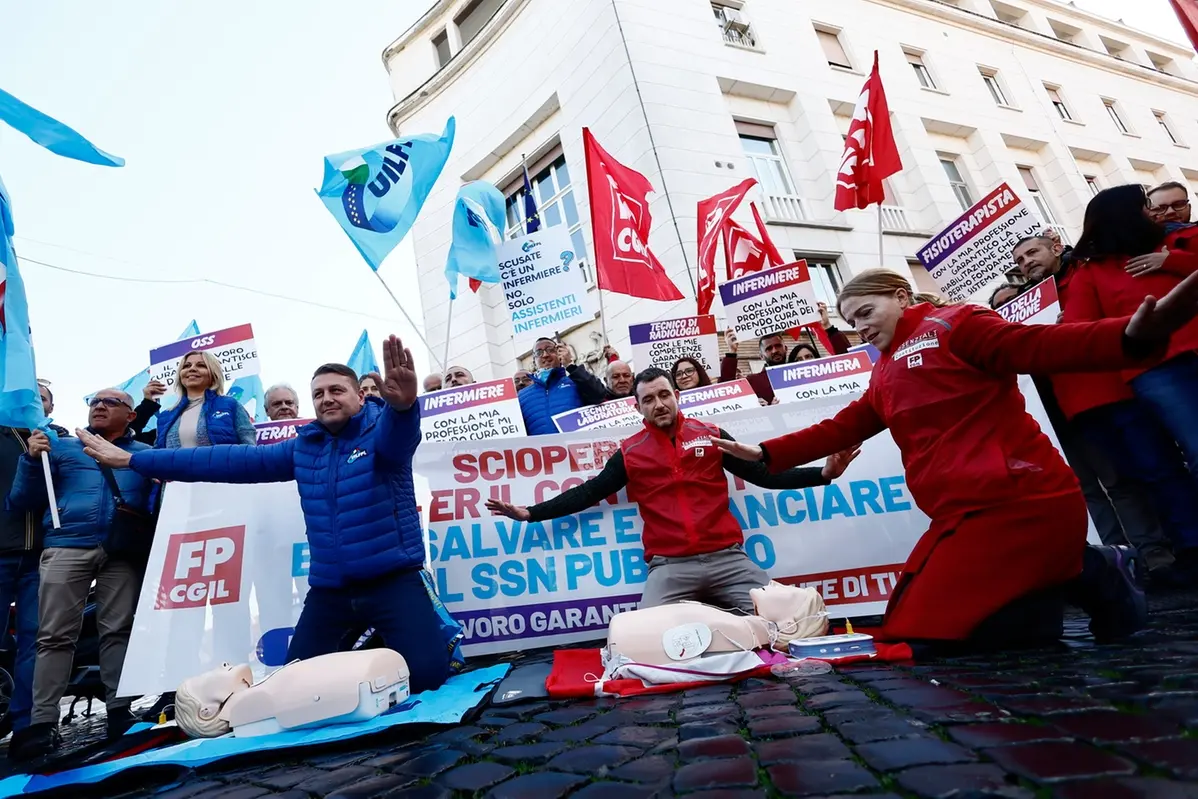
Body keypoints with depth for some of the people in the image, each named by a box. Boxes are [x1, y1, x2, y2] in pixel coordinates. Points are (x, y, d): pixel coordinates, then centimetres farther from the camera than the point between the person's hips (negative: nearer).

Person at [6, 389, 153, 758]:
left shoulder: (145, 453, 14)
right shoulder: (61, 447, 17)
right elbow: (23, 501, 11)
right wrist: (32, 458, -3)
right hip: (67, 546, 1)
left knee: (118, 631, 1)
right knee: (55, 635, -1)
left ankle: (119, 711, 6)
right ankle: (43, 721, 4)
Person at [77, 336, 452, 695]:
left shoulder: (382, 432, -7)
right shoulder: (303, 447, 8)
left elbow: (399, 432, -32)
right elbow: (231, 460, 11)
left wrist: (403, 404, -58)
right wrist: (133, 460, 14)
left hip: (392, 580, -5)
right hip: (327, 588, 6)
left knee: (426, 673, -16)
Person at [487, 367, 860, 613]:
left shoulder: (711, 435, 7)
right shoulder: (629, 453, 6)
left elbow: (763, 474, 8)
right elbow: (588, 492, 8)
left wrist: (823, 474, -1)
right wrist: (531, 513, 2)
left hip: (727, 557, 1)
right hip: (669, 566, -1)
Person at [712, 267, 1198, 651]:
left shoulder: (952, 324, -1)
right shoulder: (884, 378, 20)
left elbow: (1040, 346, -14)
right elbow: (839, 429, 20)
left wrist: (1133, 335, -33)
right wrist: (764, 454, 17)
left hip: (1017, 502, -9)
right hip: (962, 514, 9)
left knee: (926, 632, -12)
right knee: (911, 626, 8)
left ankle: (1088, 575, 5)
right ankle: (1084, 572, 14)